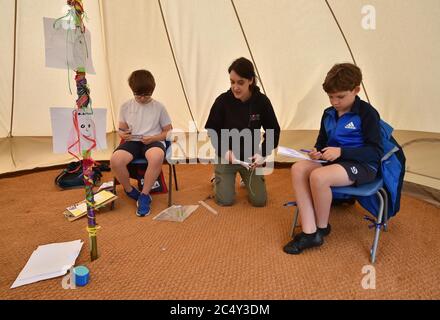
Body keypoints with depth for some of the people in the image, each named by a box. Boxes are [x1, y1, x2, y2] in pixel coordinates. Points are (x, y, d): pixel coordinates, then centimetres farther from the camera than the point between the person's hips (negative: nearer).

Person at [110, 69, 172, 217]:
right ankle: (130, 191, -2)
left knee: (157, 157, -41)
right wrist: (122, 134, -8)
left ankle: (144, 195, -19)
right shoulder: (126, 106, 10)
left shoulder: (159, 107, 5)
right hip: (132, 141, 2)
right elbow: (122, 128, 18)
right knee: (115, 160, -31)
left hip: (154, 141, -2)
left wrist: (153, 138, -11)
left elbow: (168, 132, 8)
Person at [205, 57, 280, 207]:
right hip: (226, 155, -1)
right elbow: (210, 131, -7)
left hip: (251, 157, 1)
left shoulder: (262, 101, -12)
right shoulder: (223, 100, -15)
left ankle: (246, 179, 30)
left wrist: (262, 154, -16)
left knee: (259, 200, -3)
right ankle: (219, 179, 26)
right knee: (225, 200, -9)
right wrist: (224, 151, -20)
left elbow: (274, 131, -3)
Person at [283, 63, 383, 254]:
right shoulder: (328, 114, 11)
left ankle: (322, 228, -5)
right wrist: (317, 151, -2)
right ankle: (309, 232, -22)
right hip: (334, 160, 7)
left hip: (362, 165, -6)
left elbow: (376, 152, -12)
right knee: (298, 169, -21)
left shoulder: (367, 113, -8)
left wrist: (341, 151, -23)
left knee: (318, 176, -33)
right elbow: (322, 141, 23)